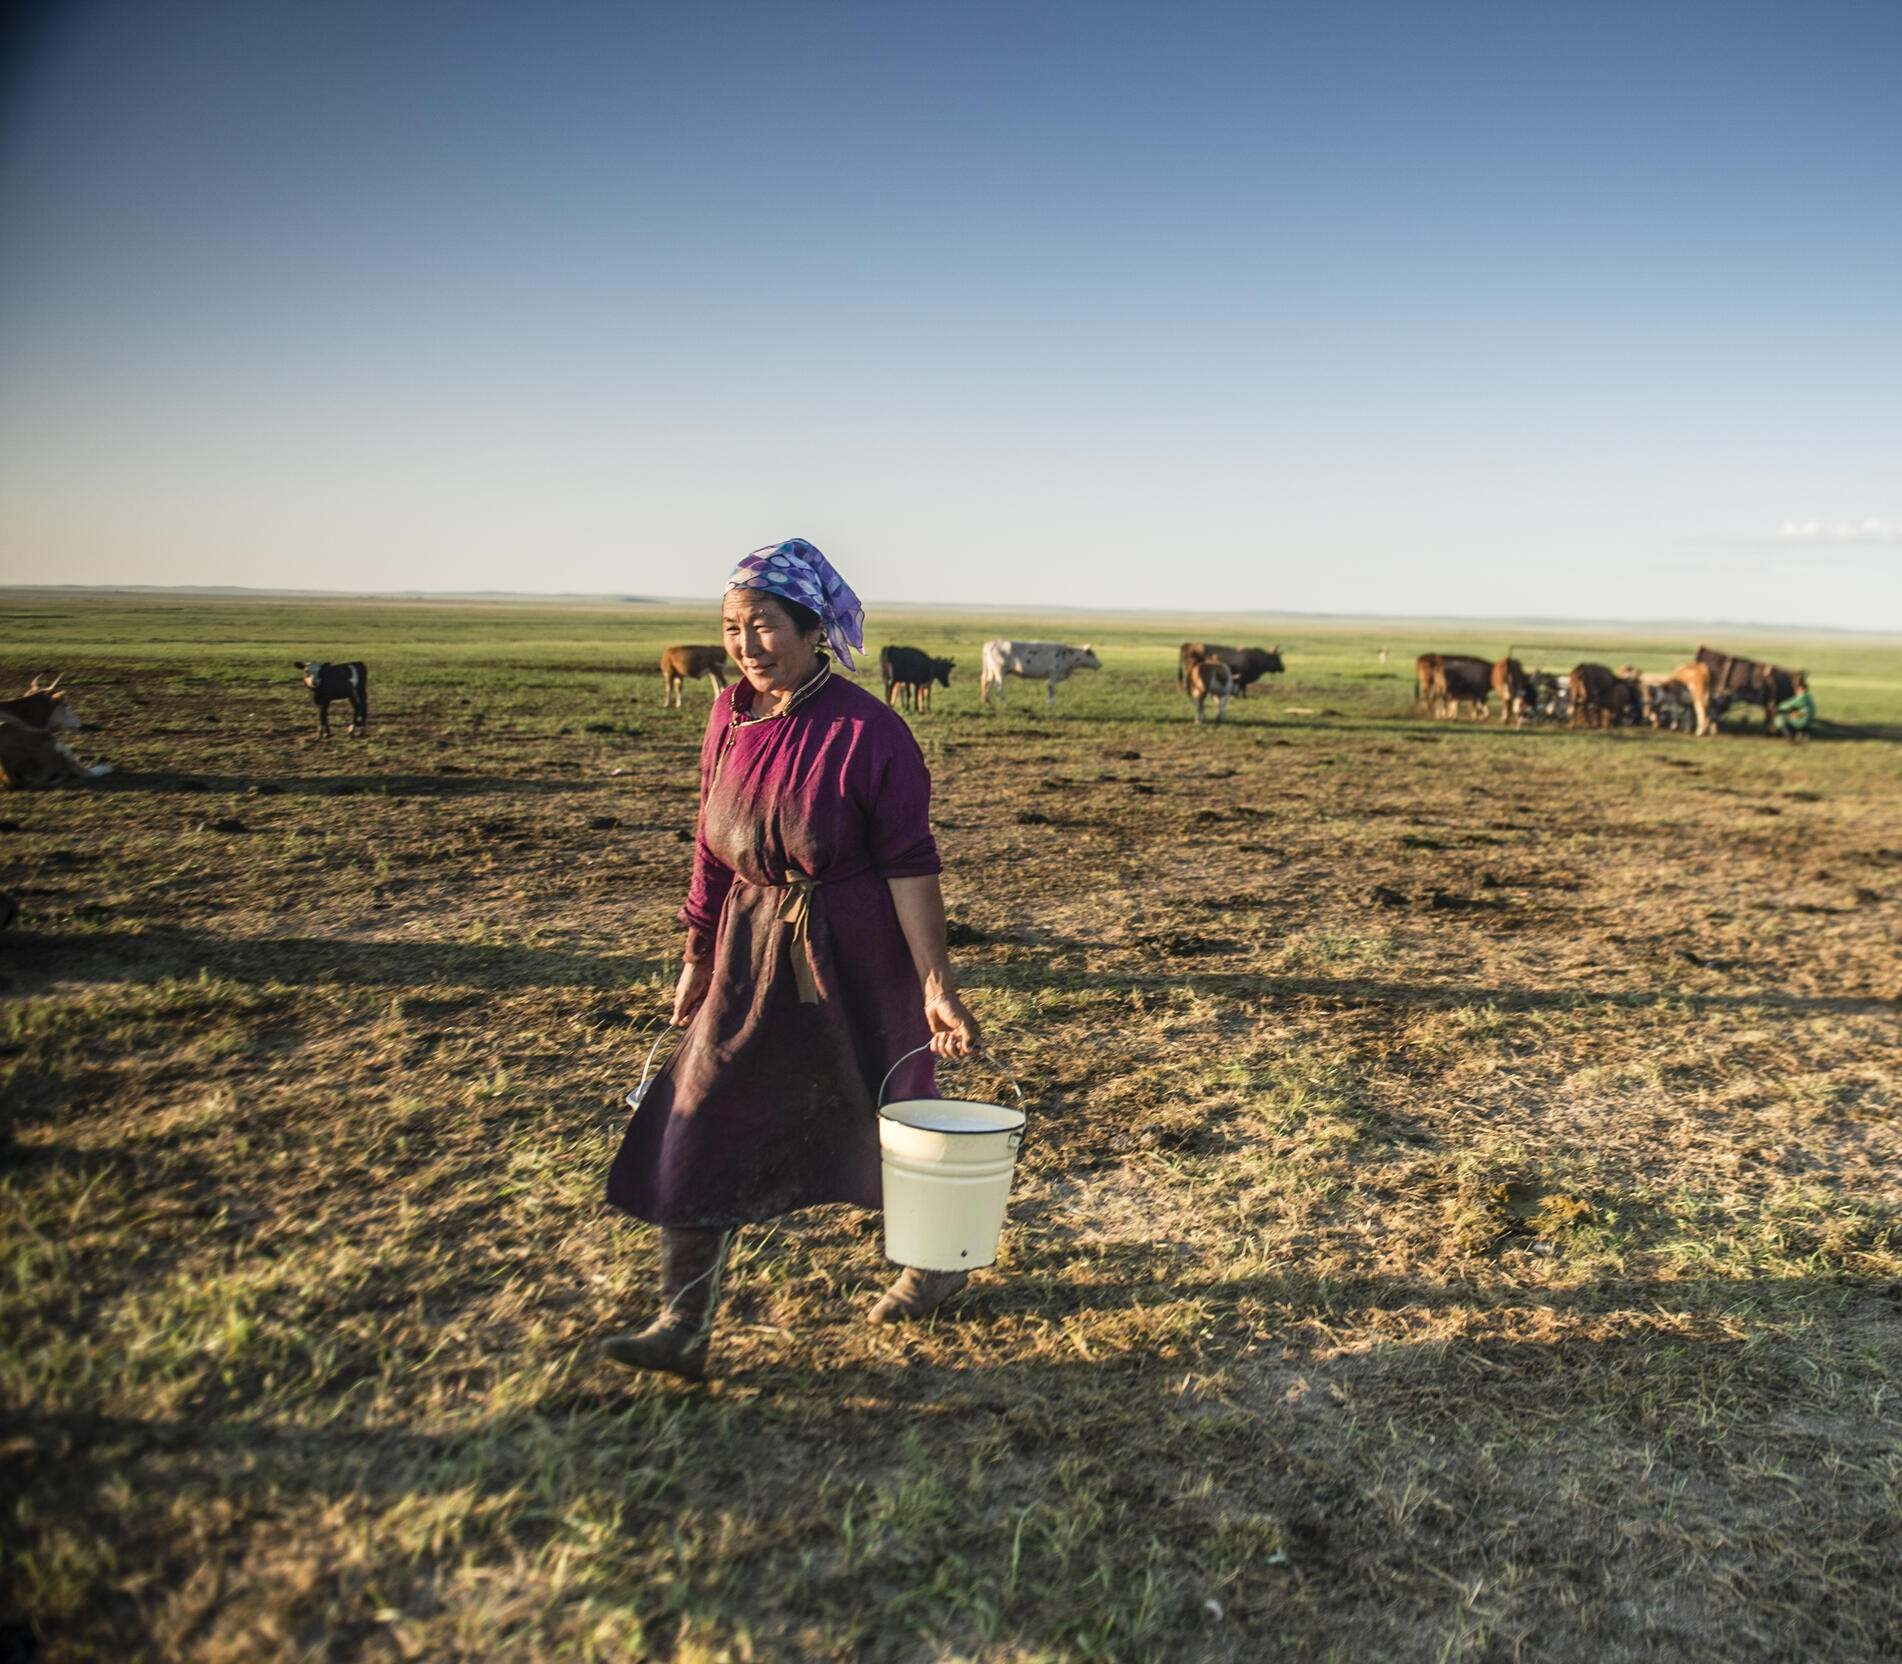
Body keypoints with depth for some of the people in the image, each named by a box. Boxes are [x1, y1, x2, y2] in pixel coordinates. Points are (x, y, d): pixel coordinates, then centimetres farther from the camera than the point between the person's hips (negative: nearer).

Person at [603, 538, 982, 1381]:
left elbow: (910, 865, -16)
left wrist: (937, 985, -17)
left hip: (854, 955, -5)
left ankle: (941, 1255, 43)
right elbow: (713, 843, 9)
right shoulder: (730, 715, 0)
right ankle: (683, 1326, 11)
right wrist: (699, 953, 13)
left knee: (879, 1120, 14)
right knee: (699, 1121, 1)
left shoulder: (868, 732, -18)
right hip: (751, 948, 6)